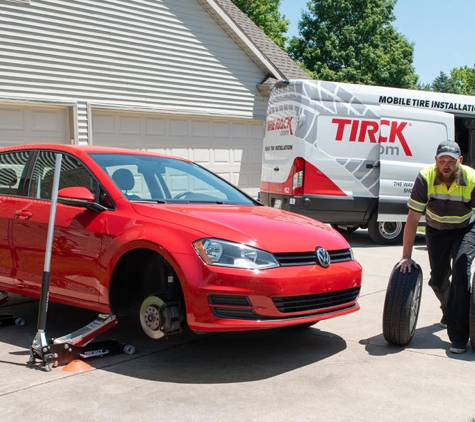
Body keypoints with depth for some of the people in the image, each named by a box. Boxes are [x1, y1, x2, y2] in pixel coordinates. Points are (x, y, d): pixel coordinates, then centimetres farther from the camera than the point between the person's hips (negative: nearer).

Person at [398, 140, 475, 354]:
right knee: (438, 279, 10)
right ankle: (449, 312, 44)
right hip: (436, 230, 2)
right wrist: (406, 256, -21)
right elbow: (412, 219, -21)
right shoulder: (425, 178, -26)